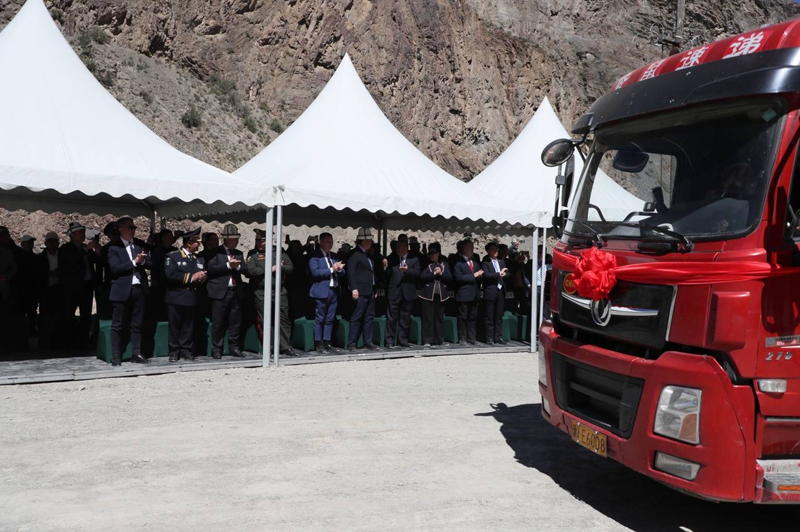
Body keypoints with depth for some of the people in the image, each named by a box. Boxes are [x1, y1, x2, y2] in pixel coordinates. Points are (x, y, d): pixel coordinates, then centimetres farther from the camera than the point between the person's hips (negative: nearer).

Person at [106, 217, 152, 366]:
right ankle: (116, 356, 7)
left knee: (137, 324, 10)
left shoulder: (140, 244, 11)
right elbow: (115, 268, -14)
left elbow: (150, 264, 9)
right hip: (122, 291, -4)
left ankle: (137, 354, 16)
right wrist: (134, 262, -17)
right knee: (118, 325, 1)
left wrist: (142, 261, -12)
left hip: (139, 289, 4)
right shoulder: (114, 247, -3)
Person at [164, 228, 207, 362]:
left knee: (188, 327, 7)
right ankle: (174, 352, 9)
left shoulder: (199, 259, 16)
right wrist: (191, 277, -16)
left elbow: (203, 276, 14)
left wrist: (202, 277, -11)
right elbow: (170, 274, -16)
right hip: (176, 298, -4)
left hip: (192, 299, 4)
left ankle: (186, 350, 15)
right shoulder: (172, 256, -2)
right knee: (175, 326, 2)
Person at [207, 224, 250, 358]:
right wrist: (228, 265, -16)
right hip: (220, 292, -5)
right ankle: (216, 349, 8)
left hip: (236, 292, 5)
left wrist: (238, 266, -11)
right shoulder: (216, 252, 1)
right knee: (218, 323, -1)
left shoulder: (239, 254, 16)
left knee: (235, 322, 8)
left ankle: (233, 347, 17)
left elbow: (247, 271, 8)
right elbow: (211, 268, -12)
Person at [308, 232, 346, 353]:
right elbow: (315, 272, -15)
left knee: (330, 319, 9)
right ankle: (318, 344, 5)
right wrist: (332, 269, -14)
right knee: (319, 319, -1)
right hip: (321, 292, -6)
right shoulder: (315, 256, -3)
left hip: (334, 291, 6)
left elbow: (342, 274, 16)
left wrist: (339, 269, -7)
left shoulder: (334, 256, 17)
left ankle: (327, 343, 15)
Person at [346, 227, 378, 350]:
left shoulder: (368, 255, 17)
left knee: (369, 317, 9)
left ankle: (368, 341, 15)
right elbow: (350, 272, -13)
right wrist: (354, 289, -20)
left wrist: (375, 289, 14)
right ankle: (352, 343, -1)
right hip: (360, 292, -8)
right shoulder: (355, 254, -7)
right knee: (357, 317, -5)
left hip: (370, 291, 8)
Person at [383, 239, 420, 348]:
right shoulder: (392, 259, 8)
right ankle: (390, 341, 1)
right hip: (394, 292, -1)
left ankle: (403, 341, 15)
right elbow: (387, 274, 5)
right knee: (391, 318, -3)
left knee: (405, 319, 7)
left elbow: (417, 273, -2)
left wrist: (407, 270, -16)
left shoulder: (414, 259, 8)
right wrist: (385, 266, -13)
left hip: (407, 293, 1)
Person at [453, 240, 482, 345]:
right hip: (464, 294, -6)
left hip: (474, 293, 6)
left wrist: (479, 274, -5)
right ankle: (462, 338, 8)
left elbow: (479, 274, 18)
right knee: (463, 317, 2)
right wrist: (473, 275, -16)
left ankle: (471, 338, 14)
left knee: (472, 317, 9)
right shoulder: (458, 262, -8)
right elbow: (459, 277, -16)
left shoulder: (475, 261, 15)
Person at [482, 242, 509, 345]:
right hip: (490, 293, -6)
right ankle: (489, 338, 3)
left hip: (501, 291, 6)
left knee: (499, 316, 9)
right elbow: (486, 275, -18)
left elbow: (507, 274, 12)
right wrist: (499, 274, -15)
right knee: (489, 317, -1)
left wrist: (503, 274, -9)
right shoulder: (485, 263, -3)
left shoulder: (502, 262, 17)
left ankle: (498, 337, 14)